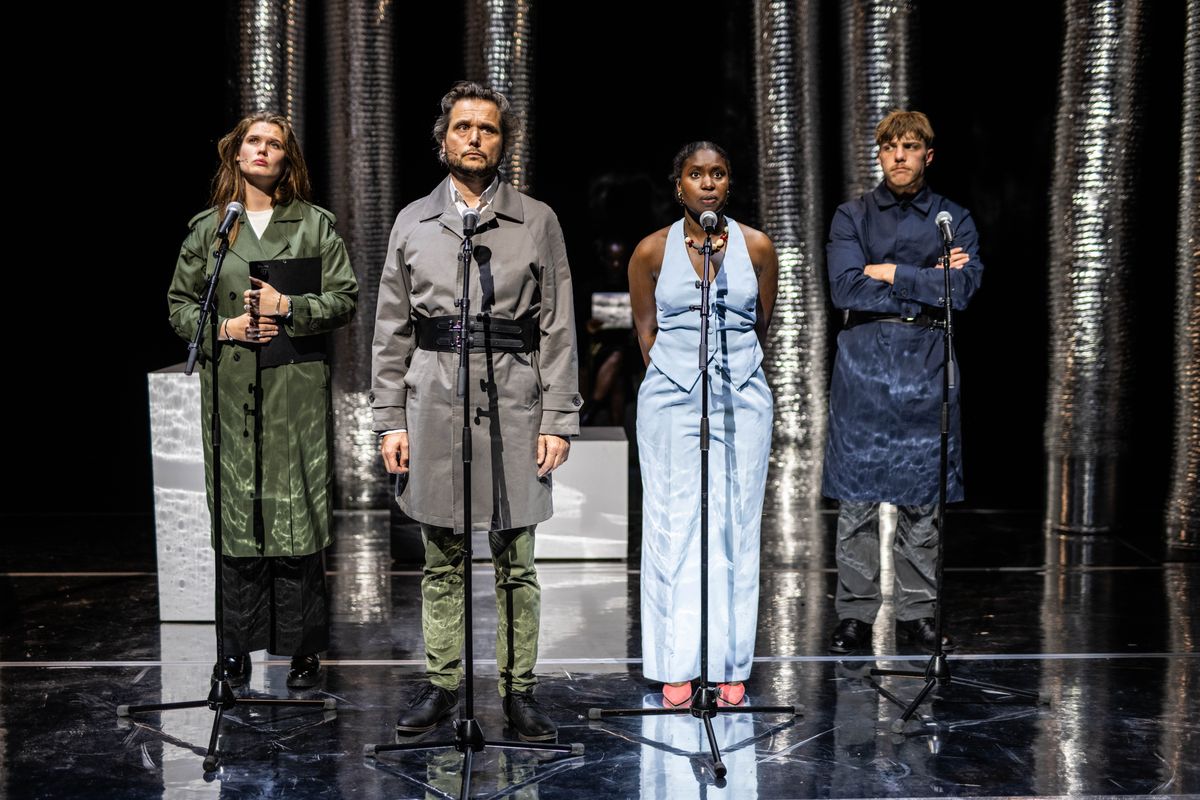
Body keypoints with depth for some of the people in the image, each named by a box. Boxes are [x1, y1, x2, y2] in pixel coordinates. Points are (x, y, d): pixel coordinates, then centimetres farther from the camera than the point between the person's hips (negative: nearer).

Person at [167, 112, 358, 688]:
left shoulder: (314, 224, 7)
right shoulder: (208, 228, 11)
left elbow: (344, 298, 4)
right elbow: (180, 303, 13)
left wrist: (289, 307, -11)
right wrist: (224, 327, -5)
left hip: (297, 388, -1)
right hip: (230, 387, 2)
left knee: (297, 514, -2)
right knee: (236, 514, 4)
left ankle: (303, 647, 9)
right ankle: (239, 646, 15)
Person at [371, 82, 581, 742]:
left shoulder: (537, 222, 7)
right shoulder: (413, 223, 11)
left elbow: (558, 329, 4)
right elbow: (392, 332, 10)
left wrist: (558, 419, -3)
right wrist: (390, 419, 3)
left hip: (513, 402, -1)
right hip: (433, 402, 2)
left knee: (515, 561, 3)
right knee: (442, 558, 9)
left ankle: (519, 689, 14)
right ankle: (441, 684, 20)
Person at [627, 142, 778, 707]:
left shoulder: (757, 247, 4)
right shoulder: (652, 251, 2)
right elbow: (646, 331, 11)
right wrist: (675, 375, 10)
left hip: (742, 400, 1)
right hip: (669, 400, 0)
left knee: (735, 529, 1)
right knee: (673, 528, -1)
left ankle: (730, 666, 9)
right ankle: (676, 667, 7)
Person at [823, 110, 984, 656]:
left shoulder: (953, 218, 9)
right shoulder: (852, 216, 7)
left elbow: (962, 289, -8)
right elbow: (845, 288, -9)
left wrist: (891, 273, -8)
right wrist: (927, 283, -9)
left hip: (925, 366, 1)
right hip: (863, 364, -1)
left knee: (922, 497, 5)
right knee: (857, 496, 1)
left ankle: (917, 613, 15)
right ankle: (855, 615, 9)